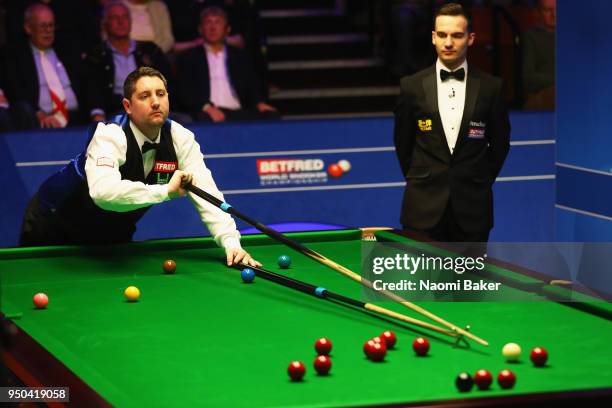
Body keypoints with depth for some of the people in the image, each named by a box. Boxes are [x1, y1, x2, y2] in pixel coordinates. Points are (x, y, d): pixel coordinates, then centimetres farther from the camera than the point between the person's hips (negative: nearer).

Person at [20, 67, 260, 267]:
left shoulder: (180, 139, -18)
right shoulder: (110, 136, -34)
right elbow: (103, 192, -53)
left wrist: (230, 241, -40)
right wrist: (165, 191, -54)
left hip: (114, 230, 5)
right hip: (56, 224, -5)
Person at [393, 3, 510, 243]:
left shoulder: (490, 87, 2)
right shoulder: (412, 86, 2)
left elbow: (500, 143, 12)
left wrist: (481, 181, 13)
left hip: (472, 209, 0)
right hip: (424, 207, 0)